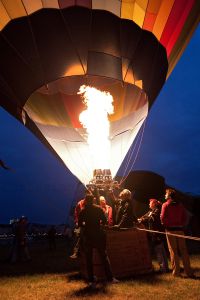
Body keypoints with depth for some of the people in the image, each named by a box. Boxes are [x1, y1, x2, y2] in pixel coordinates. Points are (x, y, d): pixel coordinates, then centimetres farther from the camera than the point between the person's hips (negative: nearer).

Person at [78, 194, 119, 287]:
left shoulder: (83, 211, -3)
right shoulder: (98, 208, -4)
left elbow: (80, 224, 0)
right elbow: (104, 220, -5)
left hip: (87, 235, 0)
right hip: (99, 234, 0)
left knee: (88, 258, 10)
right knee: (104, 256, 11)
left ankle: (91, 281, 12)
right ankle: (110, 277, 13)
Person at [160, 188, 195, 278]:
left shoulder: (165, 205, -5)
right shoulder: (180, 205, 7)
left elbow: (163, 218, -11)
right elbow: (185, 217, 5)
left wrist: (166, 225, 6)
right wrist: (181, 225, 13)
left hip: (170, 229, -3)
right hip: (180, 229, 3)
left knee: (173, 251, 4)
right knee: (183, 250, 8)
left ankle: (176, 271, 7)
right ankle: (188, 272, 9)